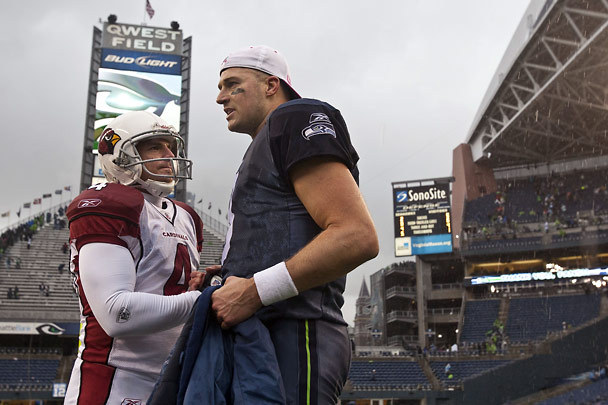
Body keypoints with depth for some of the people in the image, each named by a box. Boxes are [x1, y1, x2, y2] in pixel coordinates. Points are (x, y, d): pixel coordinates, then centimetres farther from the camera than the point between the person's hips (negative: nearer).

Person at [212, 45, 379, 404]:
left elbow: (358, 237, -17)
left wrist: (255, 290, -18)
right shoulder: (265, 150, 28)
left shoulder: (297, 118, -2)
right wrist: (221, 281, 9)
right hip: (263, 340, 10)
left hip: (294, 339, -10)